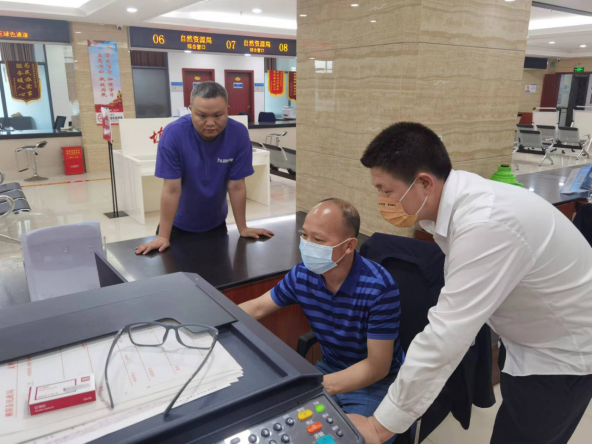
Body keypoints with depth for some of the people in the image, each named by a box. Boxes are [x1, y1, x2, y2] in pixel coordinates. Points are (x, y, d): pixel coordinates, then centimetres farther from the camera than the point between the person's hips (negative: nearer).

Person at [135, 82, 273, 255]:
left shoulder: (239, 134, -21)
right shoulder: (173, 133, -25)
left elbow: (236, 186, -15)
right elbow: (172, 189, -24)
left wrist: (243, 229, -10)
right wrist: (163, 236, -24)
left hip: (216, 223, 2)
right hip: (179, 225, -1)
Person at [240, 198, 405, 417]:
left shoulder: (379, 288, -28)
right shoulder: (302, 274, -11)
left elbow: (377, 366, -24)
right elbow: (256, 308, 3)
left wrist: (320, 386, -35)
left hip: (376, 382, -5)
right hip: (329, 369, 5)